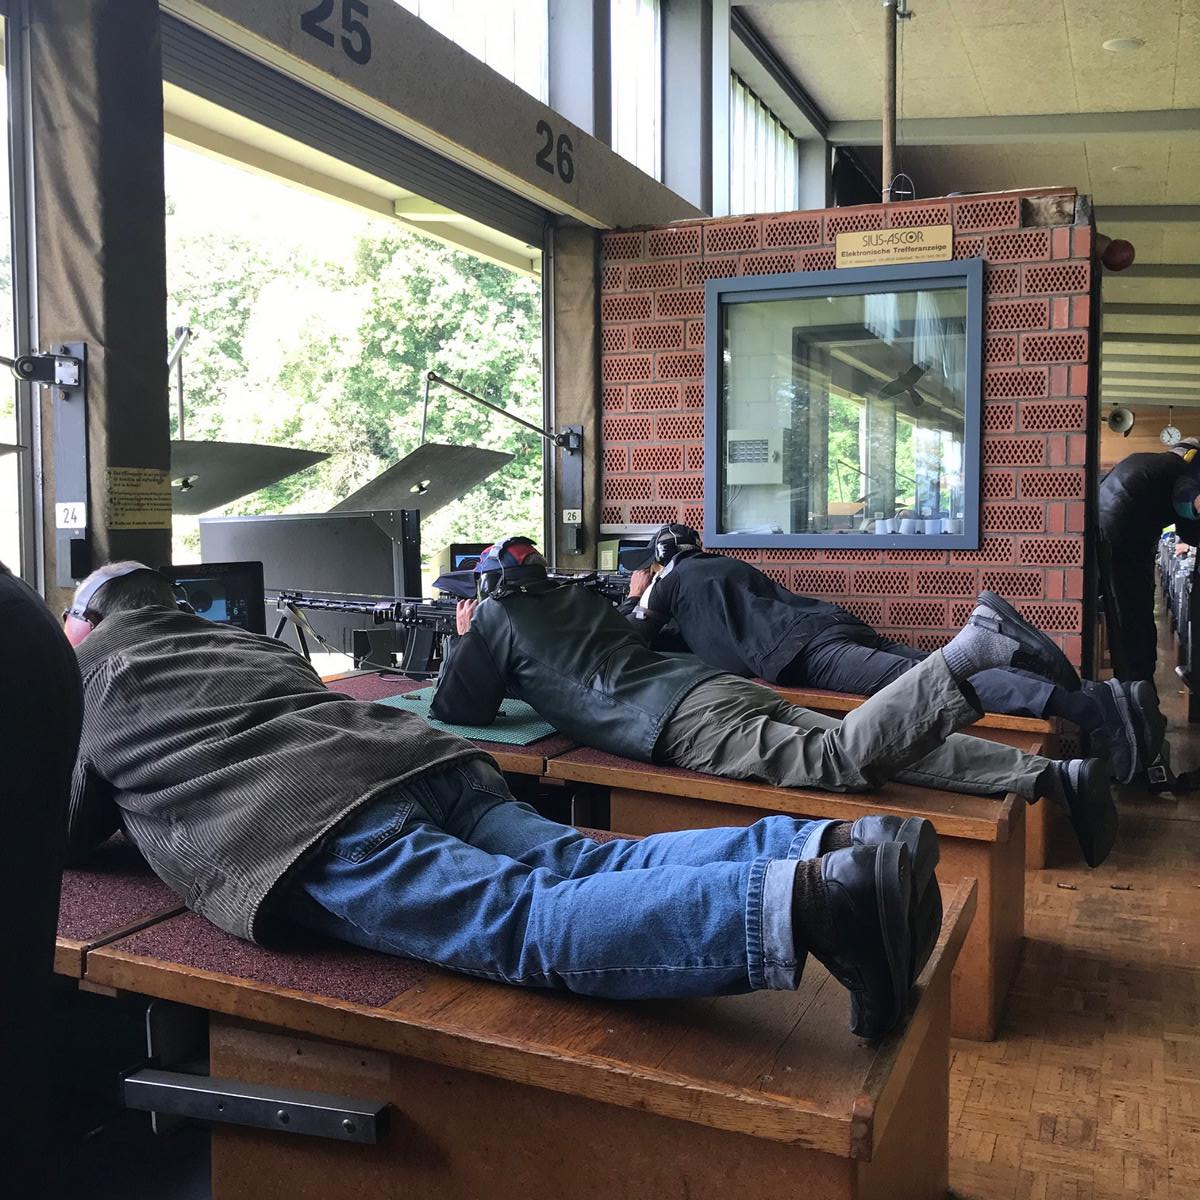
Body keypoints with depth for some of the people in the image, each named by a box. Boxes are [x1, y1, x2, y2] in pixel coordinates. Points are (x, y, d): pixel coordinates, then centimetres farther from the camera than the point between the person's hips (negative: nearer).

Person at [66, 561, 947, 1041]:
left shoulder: (84, 684, 24)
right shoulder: (241, 639, 39)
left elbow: (61, 832, 25)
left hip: (314, 836, -7)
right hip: (411, 753, 7)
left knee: (521, 922, -24)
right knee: (581, 864, -6)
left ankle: (797, 903, -44)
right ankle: (832, 848, -24)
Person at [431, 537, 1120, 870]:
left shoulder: (495, 618, 15)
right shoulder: (578, 596, 34)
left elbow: (455, 709, 19)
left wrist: (462, 643, 36)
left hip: (680, 720, -7)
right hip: (716, 682, 8)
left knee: (837, 758, -25)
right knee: (882, 748, -3)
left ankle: (972, 649, -38)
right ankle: (1051, 777, -13)